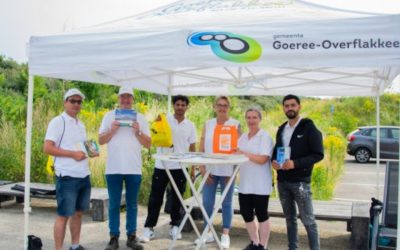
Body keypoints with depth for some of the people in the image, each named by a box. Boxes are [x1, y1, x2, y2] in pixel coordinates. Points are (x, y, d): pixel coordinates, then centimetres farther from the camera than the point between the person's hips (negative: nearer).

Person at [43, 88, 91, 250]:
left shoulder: (81, 125, 16)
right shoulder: (57, 122, -8)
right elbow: (47, 148, -15)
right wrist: (73, 154, -20)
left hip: (84, 176, 8)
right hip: (67, 177, -8)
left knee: (78, 213, 15)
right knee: (63, 215, -1)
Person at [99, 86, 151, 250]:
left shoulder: (140, 118, 8)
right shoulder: (109, 116, 7)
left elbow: (148, 144, 6)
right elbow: (101, 140, 4)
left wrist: (138, 132, -10)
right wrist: (112, 130, -12)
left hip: (134, 169, 1)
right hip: (113, 169, -1)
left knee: (132, 204, 8)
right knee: (114, 204, 4)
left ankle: (131, 236, 15)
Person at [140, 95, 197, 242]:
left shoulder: (190, 126, 7)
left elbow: (192, 148, 10)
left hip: (180, 167, 2)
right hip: (162, 165, -2)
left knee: (177, 198, 10)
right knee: (155, 198, 1)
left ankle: (175, 226, 22)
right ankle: (149, 228, 8)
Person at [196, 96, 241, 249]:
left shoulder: (235, 124, 0)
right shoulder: (208, 124, 8)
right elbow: (202, 147, 7)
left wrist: (234, 171, -7)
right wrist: (202, 167, -2)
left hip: (227, 171, -3)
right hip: (210, 170, 3)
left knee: (226, 203, 6)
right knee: (207, 202, 6)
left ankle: (225, 235, 15)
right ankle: (208, 233, 20)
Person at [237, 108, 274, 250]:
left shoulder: (265, 137, -9)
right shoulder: (243, 137, 13)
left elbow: (262, 159, -19)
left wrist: (244, 153, -16)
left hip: (260, 184, -7)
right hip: (245, 183, 7)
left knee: (261, 215, 4)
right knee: (246, 213, 11)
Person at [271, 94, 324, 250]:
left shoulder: (309, 128, -7)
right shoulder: (281, 129, 12)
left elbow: (318, 154, -12)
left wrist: (295, 163, -22)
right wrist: (273, 161, -3)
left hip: (300, 181, -6)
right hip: (282, 181, 6)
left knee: (308, 220, -2)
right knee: (290, 218, 14)